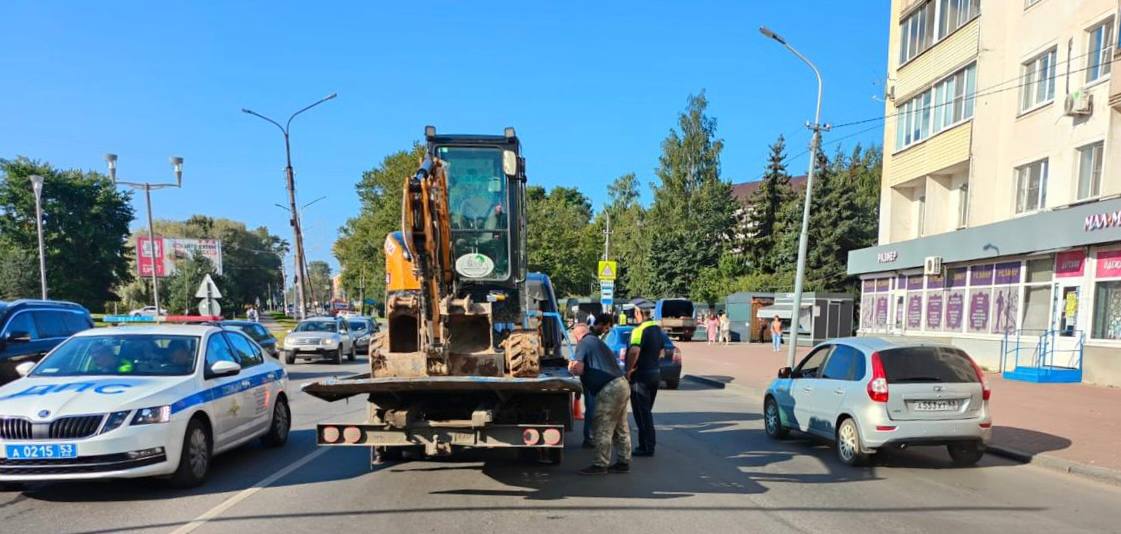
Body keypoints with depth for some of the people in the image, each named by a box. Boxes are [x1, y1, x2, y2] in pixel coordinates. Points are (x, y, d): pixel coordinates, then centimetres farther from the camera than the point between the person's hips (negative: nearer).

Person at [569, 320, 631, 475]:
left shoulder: (585, 342, -3)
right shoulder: (598, 342, 25)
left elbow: (577, 367, -13)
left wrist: (572, 367, 8)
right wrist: (577, 367, 27)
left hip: (609, 389, -10)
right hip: (621, 384, 10)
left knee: (602, 428, -3)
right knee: (620, 427, 14)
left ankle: (600, 465, 0)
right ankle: (624, 461, 20)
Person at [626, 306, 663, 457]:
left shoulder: (639, 330, -20)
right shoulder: (657, 328, 10)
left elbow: (634, 351, -34)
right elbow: (660, 349, 20)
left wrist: (629, 369, -23)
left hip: (641, 376, -9)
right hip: (655, 373, 9)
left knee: (642, 413, 0)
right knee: (647, 411, 18)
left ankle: (646, 447, 5)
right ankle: (648, 444, 25)